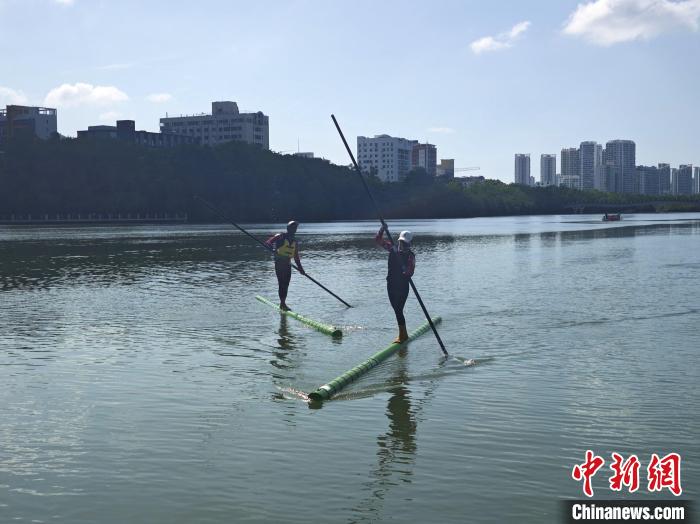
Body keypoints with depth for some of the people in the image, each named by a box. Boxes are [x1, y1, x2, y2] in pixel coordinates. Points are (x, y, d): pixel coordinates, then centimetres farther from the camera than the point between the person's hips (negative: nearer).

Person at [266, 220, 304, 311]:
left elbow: (296, 257, 18)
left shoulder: (295, 242, 14)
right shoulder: (280, 237, -4)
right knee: (281, 283, -11)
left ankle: (283, 303, 17)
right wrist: (273, 249, -33)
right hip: (279, 263, -6)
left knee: (286, 284, 8)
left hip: (288, 264, 6)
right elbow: (268, 242, -14)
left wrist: (300, 268, 12)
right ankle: (283, 303, -11)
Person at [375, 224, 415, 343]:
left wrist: (407, 273, -42)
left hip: (403, 286, -6)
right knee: (397, 310, 13)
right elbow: (378, 240, 5)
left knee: (398, 310, -10)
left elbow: (410, 272, -20)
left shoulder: (410, 256, -9)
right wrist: (382, 229, -11)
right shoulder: (393, 249, 5)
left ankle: (402, 335, -1)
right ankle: (403, 334, 25)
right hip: (391, 285, 6)